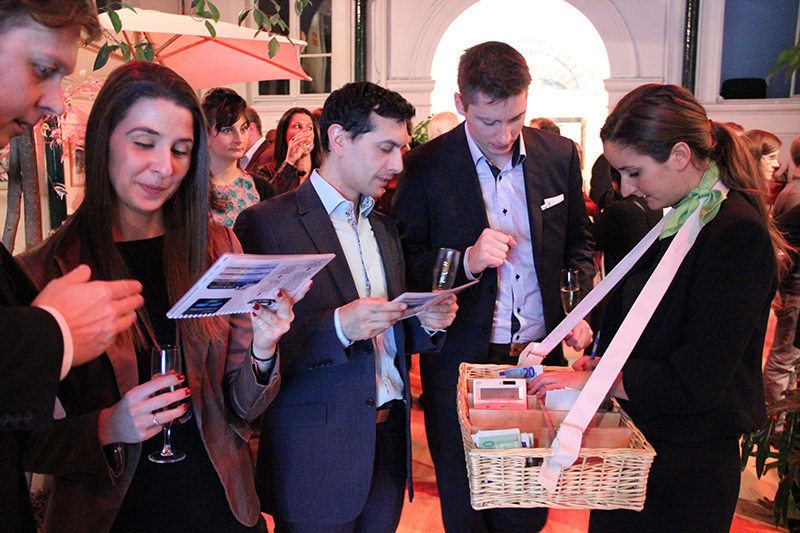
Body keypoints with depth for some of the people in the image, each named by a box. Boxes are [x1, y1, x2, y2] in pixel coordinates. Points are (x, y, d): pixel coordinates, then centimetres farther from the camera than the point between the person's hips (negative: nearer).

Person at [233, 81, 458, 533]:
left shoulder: (383, 226, 13)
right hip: (317, 457, -6)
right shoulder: (265, 224, -11)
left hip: (389, 443, 7)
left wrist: (427, 321, -4)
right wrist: (338, 326, -28)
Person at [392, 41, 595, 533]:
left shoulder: (560, 155, 1)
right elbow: (406, 262, -6)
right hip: (460, 362, -2)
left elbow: (578, 240, 14)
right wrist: (465, 262, -24)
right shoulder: (425, 166, -9)